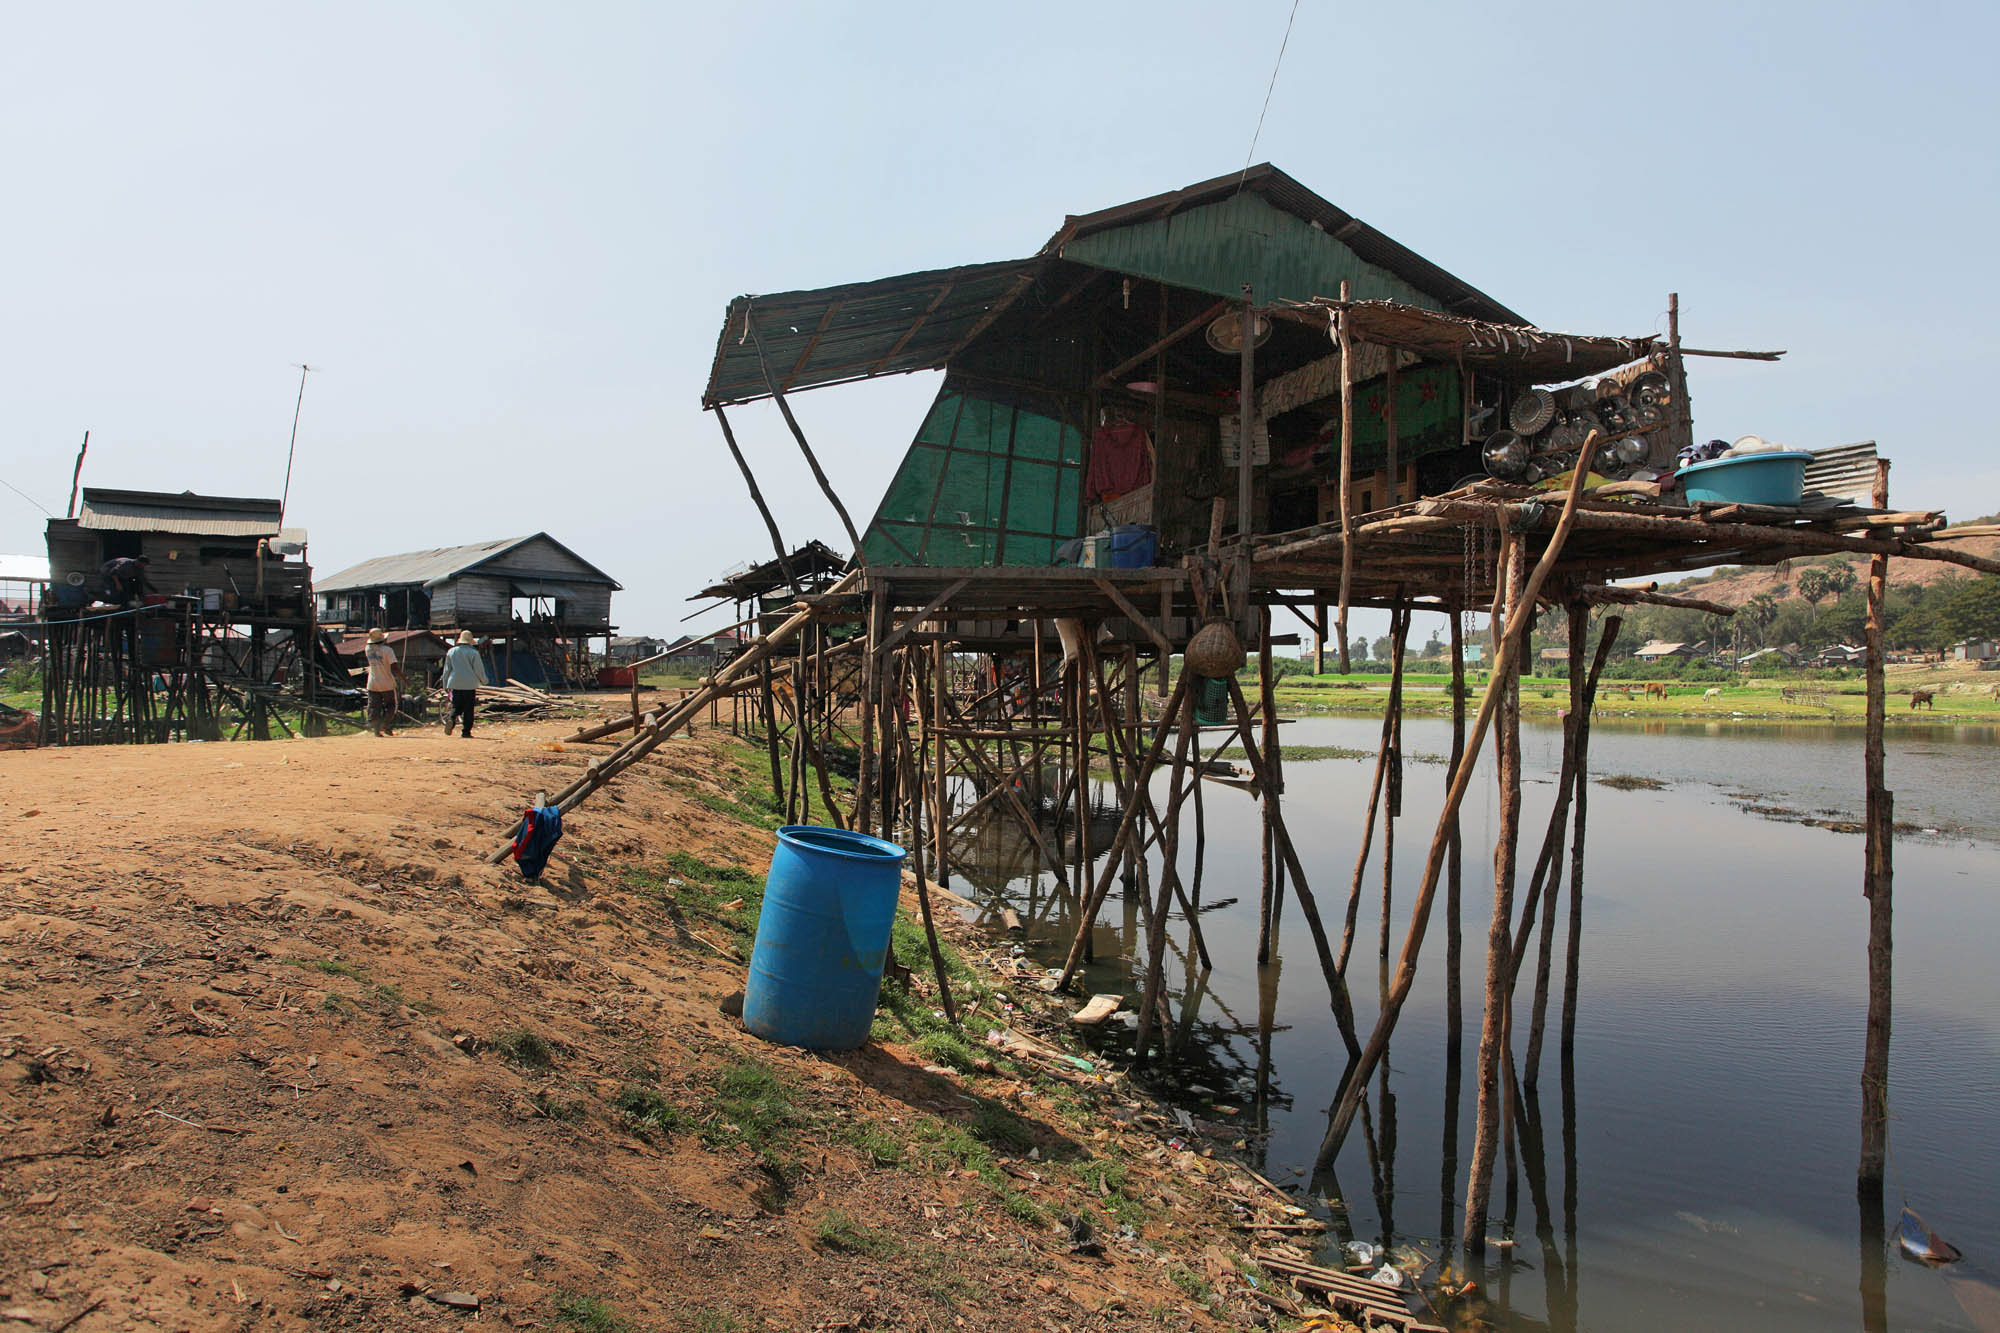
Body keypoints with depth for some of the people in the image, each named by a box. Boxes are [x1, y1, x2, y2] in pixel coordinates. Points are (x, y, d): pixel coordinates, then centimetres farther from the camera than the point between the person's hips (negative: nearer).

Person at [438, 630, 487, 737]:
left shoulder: (451, 652, 7)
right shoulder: (473, 652, -5)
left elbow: (446, 669, 11)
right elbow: (479, 669, -4)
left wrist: (445, 684, 18)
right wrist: (483, 680, 13)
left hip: (455, 684, 3)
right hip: (470, 684, -3)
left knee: (456, 706, 7)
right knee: (468, 709, 4)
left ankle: (451, 719, -23)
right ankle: (466, 731, 3)